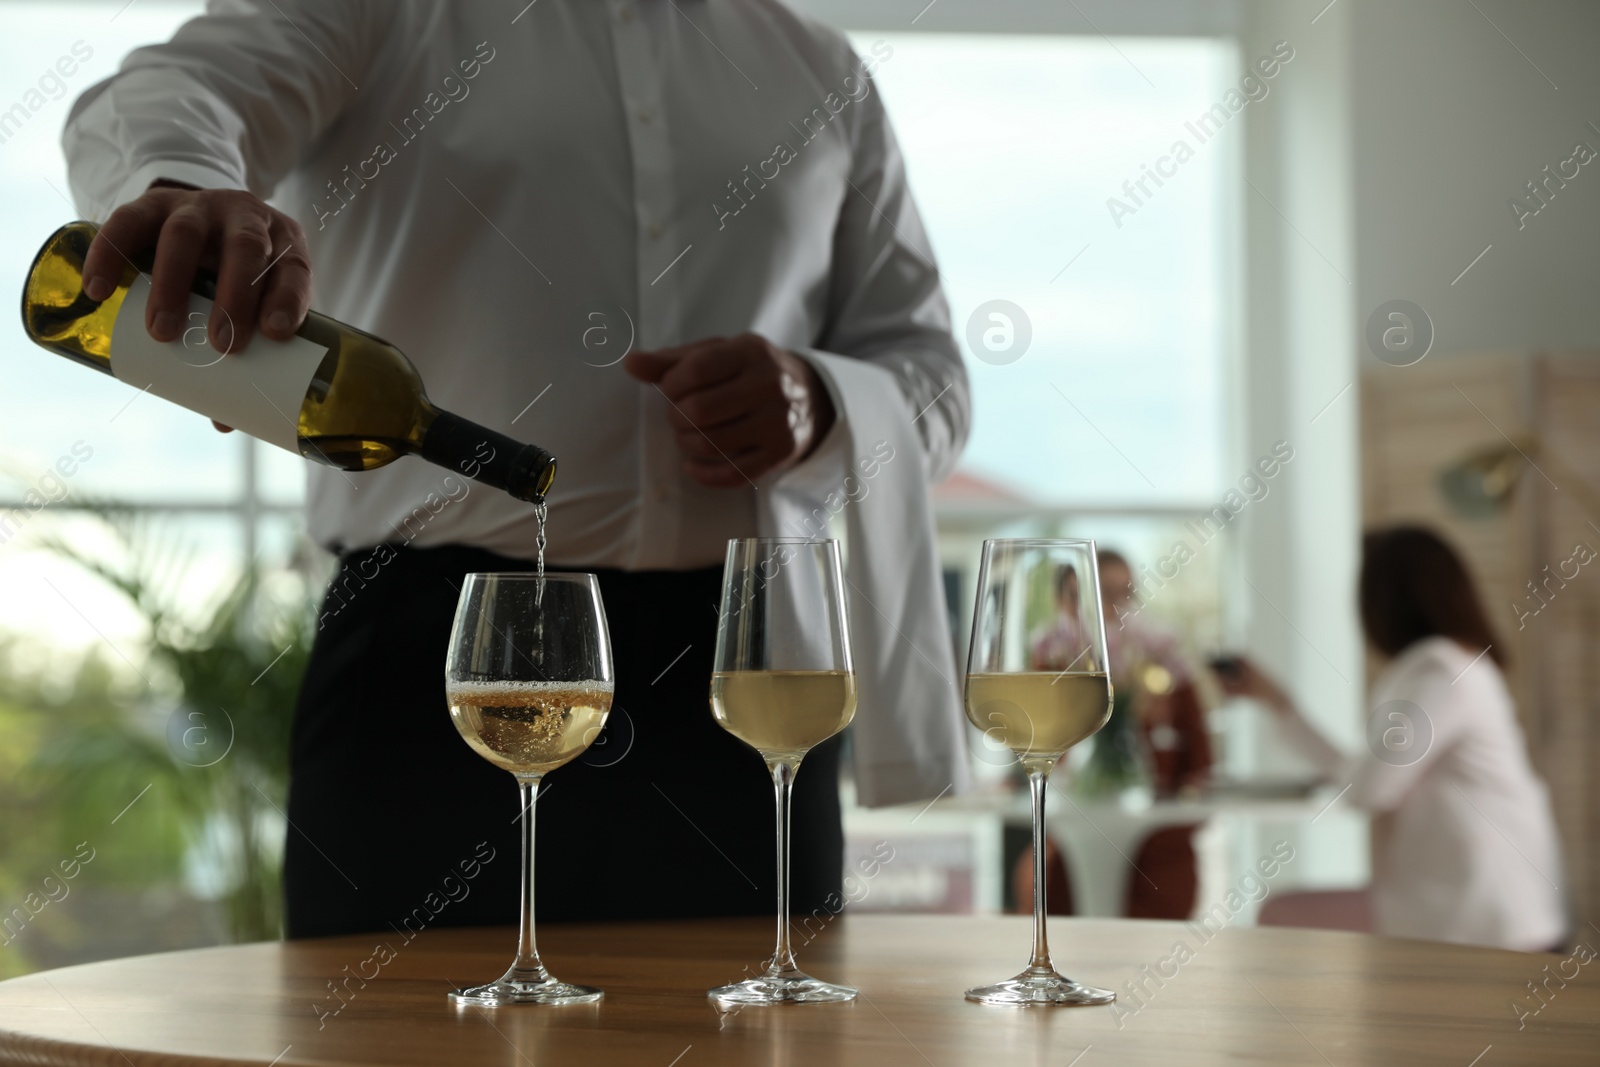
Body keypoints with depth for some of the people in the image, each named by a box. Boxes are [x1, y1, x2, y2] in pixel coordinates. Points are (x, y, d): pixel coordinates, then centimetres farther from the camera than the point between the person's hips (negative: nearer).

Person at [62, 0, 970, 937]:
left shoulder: (827, 76, 19)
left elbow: (930, 375, 19)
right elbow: (168, 95, -11)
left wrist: (816, 406, -5)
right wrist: (182, 185, -36)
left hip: (735, 680, 3)